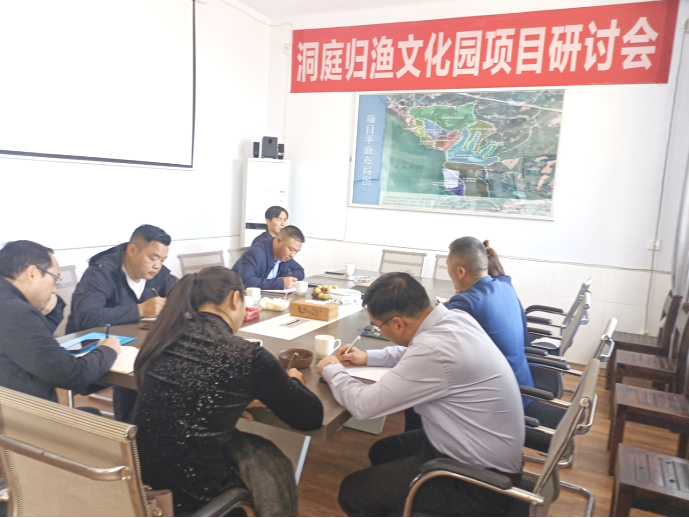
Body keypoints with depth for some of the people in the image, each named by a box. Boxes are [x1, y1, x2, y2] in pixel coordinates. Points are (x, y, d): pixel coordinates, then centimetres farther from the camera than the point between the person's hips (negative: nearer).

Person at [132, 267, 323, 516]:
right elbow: (311, 417, -9)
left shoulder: (164, 336, -4)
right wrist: (293, 382, 10)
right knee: (274, 461, 22)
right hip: (194, 492, -5)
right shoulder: (247, 356, -19)